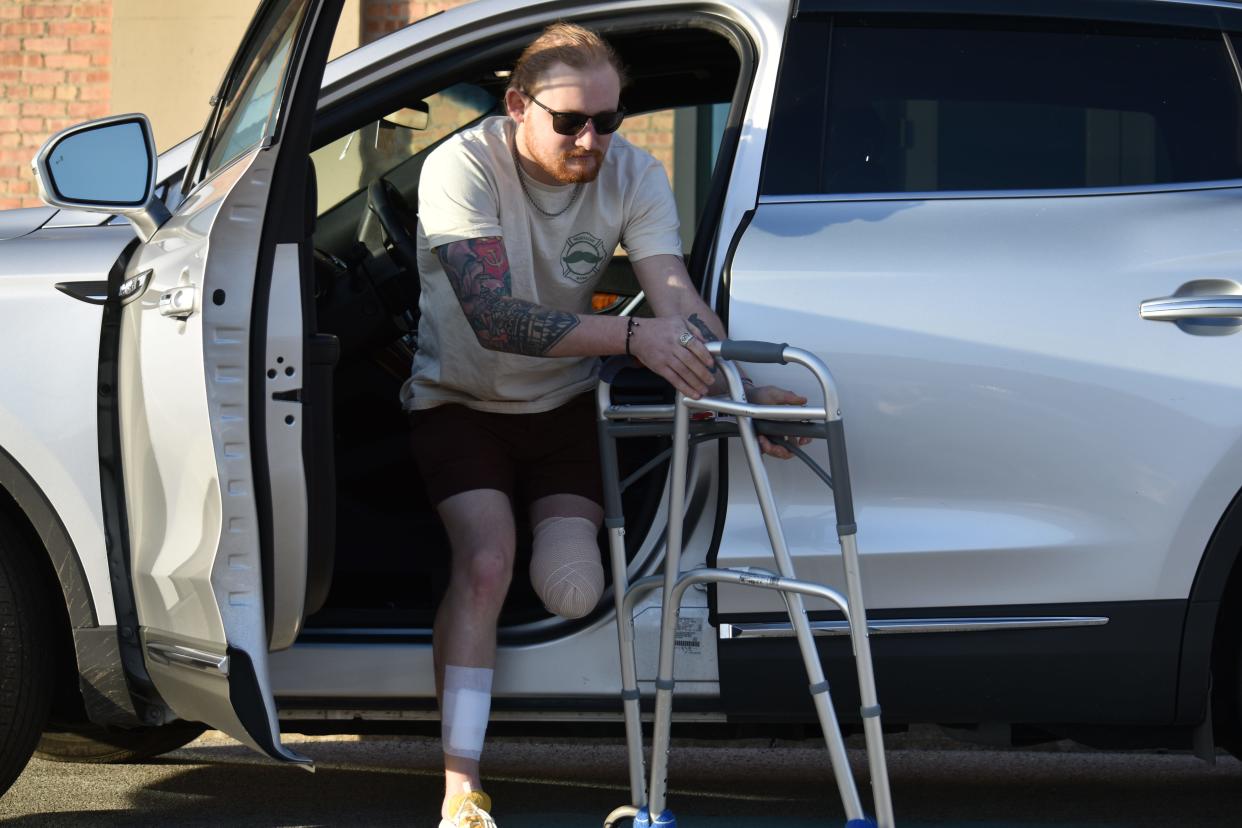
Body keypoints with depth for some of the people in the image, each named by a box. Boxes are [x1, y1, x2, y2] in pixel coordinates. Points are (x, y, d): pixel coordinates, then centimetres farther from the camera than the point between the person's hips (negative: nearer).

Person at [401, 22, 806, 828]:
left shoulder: (635, 177, -13)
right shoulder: (463, 167, -26)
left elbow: (677, 298, -24)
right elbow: (493, 316, -38)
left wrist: (742, 388, -41)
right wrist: (631, 335, -47)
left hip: (563, 401, 3)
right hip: (461, 399, -3)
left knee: (572, 594, -13)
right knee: (485, 565, -26)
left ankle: (564, 534, 28)